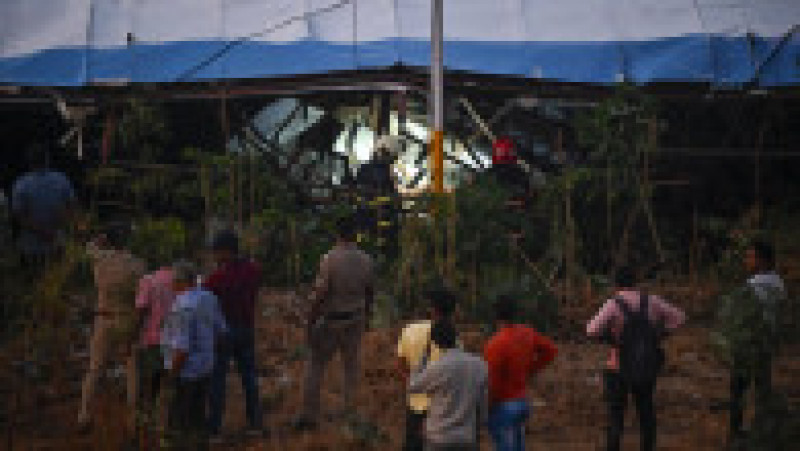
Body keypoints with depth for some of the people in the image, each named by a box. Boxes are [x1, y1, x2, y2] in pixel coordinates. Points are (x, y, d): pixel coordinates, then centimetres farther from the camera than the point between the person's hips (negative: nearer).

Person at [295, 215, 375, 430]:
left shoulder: (330, 259, -20)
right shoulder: (366, 261, -5)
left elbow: (319, 294, -19)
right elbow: (369, 292, 7)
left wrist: (310, 322, -9)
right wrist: (366, 316, 22)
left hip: (331, 320, -4)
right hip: (356, 318, 4)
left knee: (316, 366, 7)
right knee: (351, 366, 16)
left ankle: (309, 415, 6)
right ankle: (350, 412, 22)